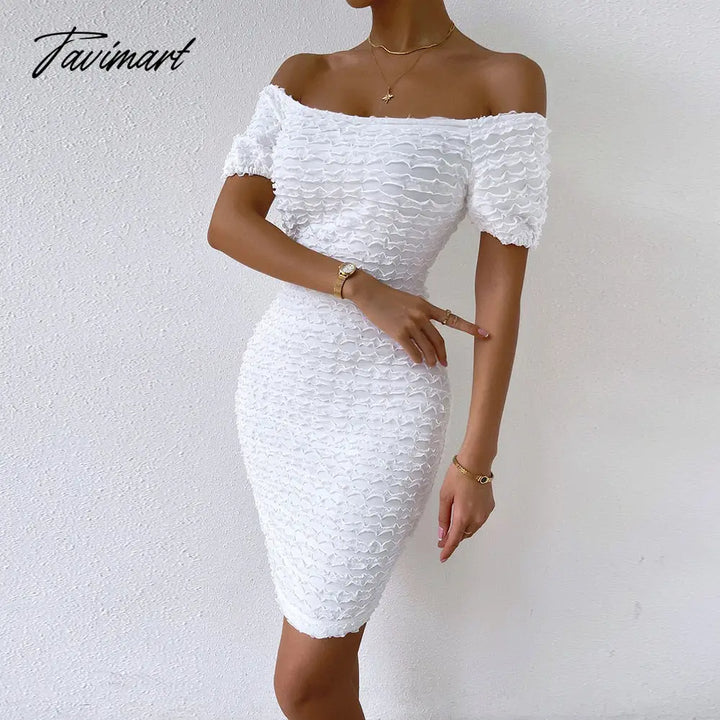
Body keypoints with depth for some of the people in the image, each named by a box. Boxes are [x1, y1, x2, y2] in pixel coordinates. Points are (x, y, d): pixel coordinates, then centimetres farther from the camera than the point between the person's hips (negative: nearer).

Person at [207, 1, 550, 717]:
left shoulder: (504, 82, -9)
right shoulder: (301, 76, 5)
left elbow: (503, 284, -11)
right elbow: (226, 224, -3)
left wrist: (476, 462, -11)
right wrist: (360, 289, -17)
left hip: (382, 408, -5)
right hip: (279, 388, 5)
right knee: (325, 643, 21)